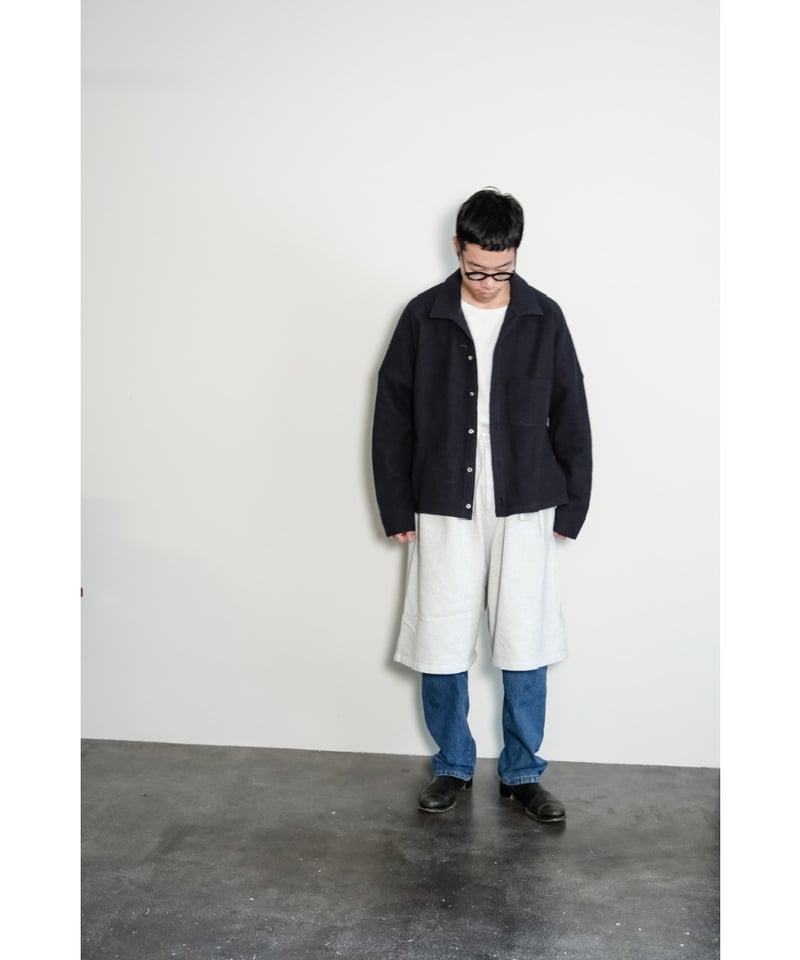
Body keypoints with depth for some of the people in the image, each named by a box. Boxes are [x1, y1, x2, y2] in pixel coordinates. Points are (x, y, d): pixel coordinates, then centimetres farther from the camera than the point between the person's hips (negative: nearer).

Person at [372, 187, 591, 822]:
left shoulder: (545, 319, -1)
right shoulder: (424, 318, -2)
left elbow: (571, 420, 4)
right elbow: (392, 419, 3)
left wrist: (571, 509, 3)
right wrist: (397, 510, 2)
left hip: (525, 513, 0)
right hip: (445, 513, 0)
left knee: (526, 650, 5)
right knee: (439, 649, 5)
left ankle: (523, 773, 23)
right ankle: (453, 766, 26)